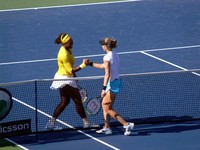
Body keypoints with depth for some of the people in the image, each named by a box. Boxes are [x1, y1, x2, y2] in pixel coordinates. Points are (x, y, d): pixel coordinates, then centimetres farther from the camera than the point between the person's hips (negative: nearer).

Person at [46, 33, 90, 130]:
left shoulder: (67, 49, 3)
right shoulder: (64, 54, -27)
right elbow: (71, 70, -25)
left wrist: (74, 76, 17)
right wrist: (83, 65, -32)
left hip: (63, 78, 10)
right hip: (65, 79, -10)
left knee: (64, 102, 15)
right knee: (78, 100, 1)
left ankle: (51, 123, 16)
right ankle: (86, 123, 12)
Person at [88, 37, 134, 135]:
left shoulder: (107, 57, -18)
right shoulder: (115, 55, 9)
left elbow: (107, 74, -23)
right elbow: (104, 66, 23)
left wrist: (104, 88, -24)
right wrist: (91, 64, 28)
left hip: (112, 83, -9)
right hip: (116, 81, 9)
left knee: (108, 108, -4)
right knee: (104, 105, 17)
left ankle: (127, 125, -6)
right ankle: (107, 127, 22)